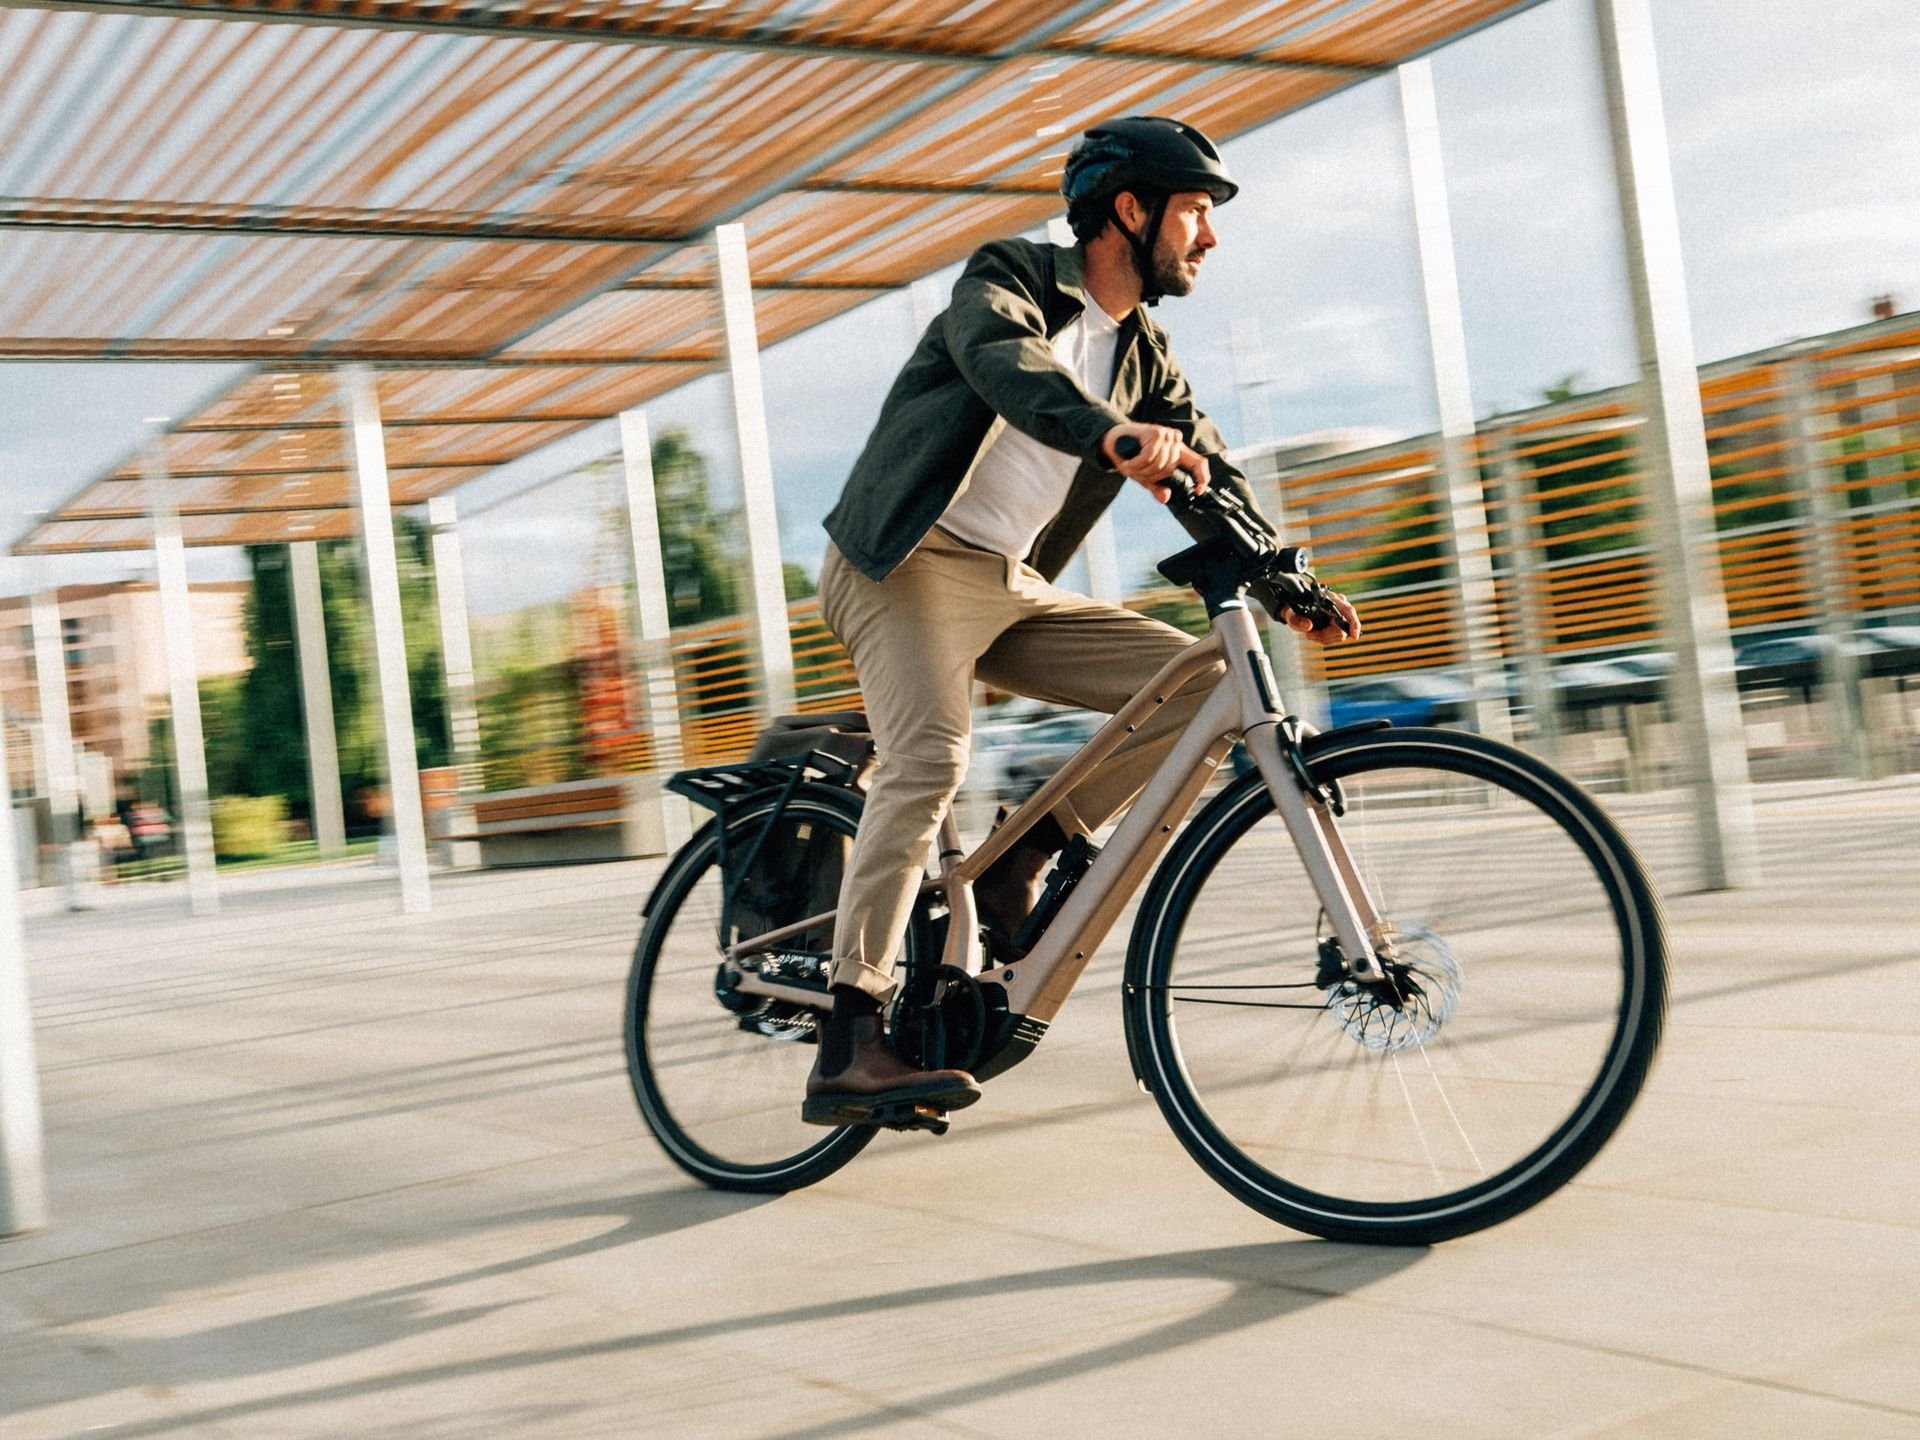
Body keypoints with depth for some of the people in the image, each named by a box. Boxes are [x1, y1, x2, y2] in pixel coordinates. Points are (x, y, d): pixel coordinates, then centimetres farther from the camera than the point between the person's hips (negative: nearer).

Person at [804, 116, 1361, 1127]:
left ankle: (1021, 858, 0)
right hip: (907, 565, -7)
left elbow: (1211, 474, 9)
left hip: (1012, 587, 7)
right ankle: (847, 1047, -28)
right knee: (930, 759, -29)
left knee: (1199, 686, -9)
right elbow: (1000, 356, -30)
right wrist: (1110, 434, -50)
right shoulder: (1010, 277, -7)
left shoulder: (1147, 358, 13)